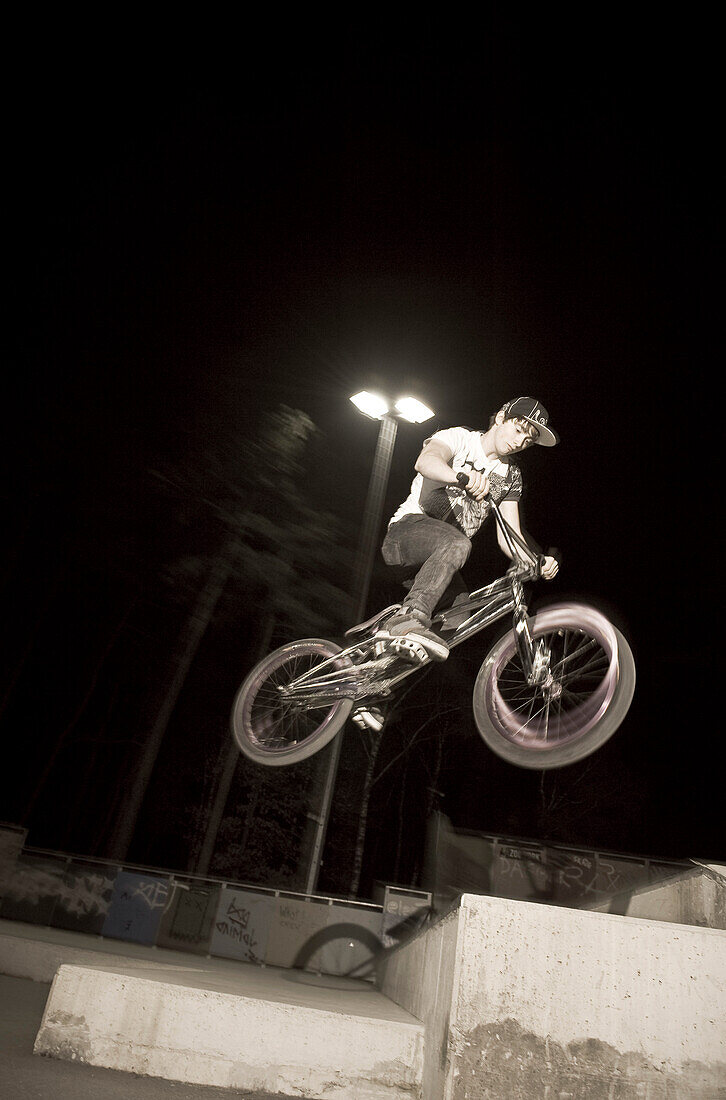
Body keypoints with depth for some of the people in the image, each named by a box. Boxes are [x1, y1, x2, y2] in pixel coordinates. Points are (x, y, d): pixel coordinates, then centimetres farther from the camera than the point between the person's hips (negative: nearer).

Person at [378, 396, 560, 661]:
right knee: (457, 543, -36)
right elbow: (426, 461, -28)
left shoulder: (510, 476, 12)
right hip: (409, 528, -6)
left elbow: (509, 534, 1)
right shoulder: (458, 437, -3)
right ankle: (409, 618, -46)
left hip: (440, 558, 7)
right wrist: (463, 477, -50)